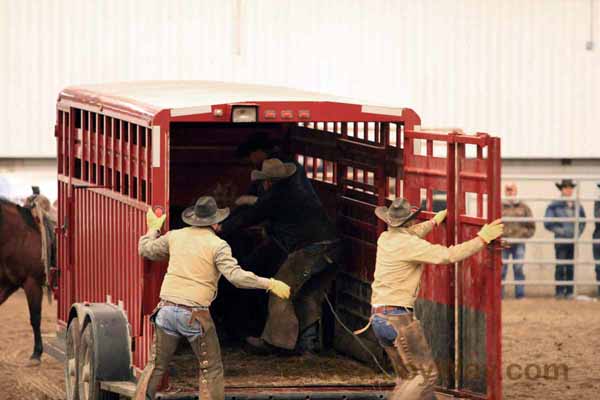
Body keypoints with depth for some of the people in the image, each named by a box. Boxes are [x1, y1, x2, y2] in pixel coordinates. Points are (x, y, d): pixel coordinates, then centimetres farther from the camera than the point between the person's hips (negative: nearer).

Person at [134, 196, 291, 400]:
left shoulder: (175, 236, 9)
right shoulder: (217, 245, -7)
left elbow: (145, 250, 22)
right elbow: (236, 276, -18)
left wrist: (153, 229, 40)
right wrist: (269, 284, -13)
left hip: (166, 309, 5)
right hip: (194, 315, -5)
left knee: (156, 365, 14)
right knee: (211, 369, 8)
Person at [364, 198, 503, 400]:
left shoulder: (385, 239, 10)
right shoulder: (409, 245, -16)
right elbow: (448, 255, -21)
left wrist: (434, 222, 48)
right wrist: (482, 239, -14)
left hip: (378, 316, 9)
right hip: (397, 317, -9)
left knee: (407, 375, 16)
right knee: (426, 374, -4)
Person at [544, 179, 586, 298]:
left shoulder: (577, 205, 9)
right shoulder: (554, 205, -4)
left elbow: (582, 221, 19)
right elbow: (547, 223, -6)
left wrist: (578, 232, 5)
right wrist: (559, 231, -11)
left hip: (573, 240, 4)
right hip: (561, 240, -4)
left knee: (571, 267, 6)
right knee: (561, 266, -6)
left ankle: (570, 291, 10)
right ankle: (560, 291, -2)